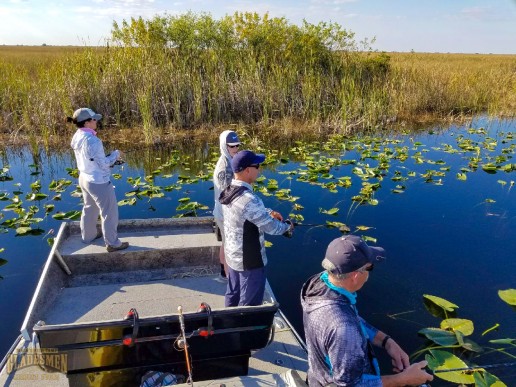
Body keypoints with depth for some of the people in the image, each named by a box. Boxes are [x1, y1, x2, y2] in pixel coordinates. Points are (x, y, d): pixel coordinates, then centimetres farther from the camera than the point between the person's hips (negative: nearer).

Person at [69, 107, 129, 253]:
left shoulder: (77, 137, -1)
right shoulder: (92, 141, -28)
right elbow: (103, 164, -21)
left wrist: (110, 158, 4)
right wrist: (115, 154, -6)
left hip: (84, 178, 9)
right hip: (99, 182, -9)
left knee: (89, 208, 27)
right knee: (109, 212, 6)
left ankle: (88, 236, 44)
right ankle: (112, 243, 16)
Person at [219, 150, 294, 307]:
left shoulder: (228, 191, -2)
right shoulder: (249, 199, -30)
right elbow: (272, 228, -21)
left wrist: (269, 212, 4)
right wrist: (288, 226, -2)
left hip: (232, 256, 9)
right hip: (249, 261, -9)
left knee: (233, 294, 24)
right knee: (249, 304, 8)